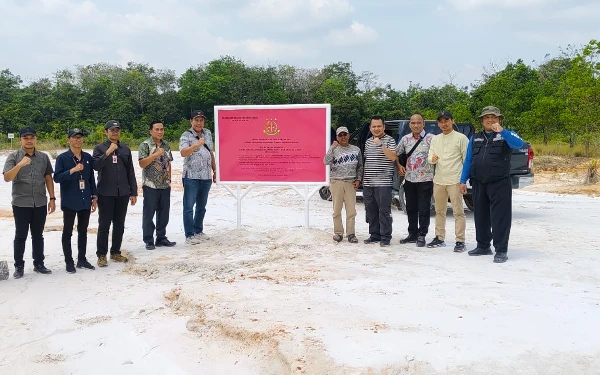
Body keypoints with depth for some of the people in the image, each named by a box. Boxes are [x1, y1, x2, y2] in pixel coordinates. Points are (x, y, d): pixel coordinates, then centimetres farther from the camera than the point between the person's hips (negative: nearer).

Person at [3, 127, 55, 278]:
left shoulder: (43, 157, 6)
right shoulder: (13, 156, -3)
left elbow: (48, 178, 9)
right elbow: (7, 178, -13)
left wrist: (52, 198, 5)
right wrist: (20, 165, -29)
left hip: (40, 203, 3)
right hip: (21, 204, -2)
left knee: (38, 235, 12)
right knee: (20, 236, 5)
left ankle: (38, 264, 21)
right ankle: (19, 266, 16)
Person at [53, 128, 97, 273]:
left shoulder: (88, 157, 6)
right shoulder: (62, 158, -6)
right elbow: (57, 178, -13)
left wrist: (94, 197, 8)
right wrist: (72, 170, -25)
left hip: (85, 201, 4)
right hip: (69, 201, -4)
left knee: (83, 231, 12)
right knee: (68, 232, 5)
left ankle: (82, 259, 22)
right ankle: (69, 262, 13)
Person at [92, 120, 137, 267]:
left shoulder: (125, 149, 9)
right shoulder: (99, 148, -1)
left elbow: (130, 171, 10)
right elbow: (96, 166, -16)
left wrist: (133, 192, 8)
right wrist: (108, 152, -23)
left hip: (123, 193, 4)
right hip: (106, 193, -4)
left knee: (119, 225, 10)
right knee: (104, 225, 2)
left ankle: (115, 252, 22)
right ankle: (101, 254, 10)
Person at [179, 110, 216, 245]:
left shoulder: (208, 133, 12)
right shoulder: (186, 136, -6)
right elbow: (183, 153, -23)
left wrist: (214, 170, 16)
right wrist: (197, 144, -35)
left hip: (206, 177, 6)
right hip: (191, 177, -6)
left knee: (201, 206, 14)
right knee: (189, 206, -1)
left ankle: (199, 231, 26)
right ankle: (189, 235, 4)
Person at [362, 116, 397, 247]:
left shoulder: (389, 140, -1)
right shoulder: (368, 142, 17)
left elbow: (393, 157, -15)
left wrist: (381, 145, -21)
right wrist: (363, 177, 19)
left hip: (383, 183, -6)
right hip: (368, 183, 6)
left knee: (384, 211, -5)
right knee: (371, 211, 9)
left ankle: (385, 237, 0)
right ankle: (374, 235, 18)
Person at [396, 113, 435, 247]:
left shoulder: (431, 138, -6)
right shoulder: (405, 139, 9)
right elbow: (396, 154, 20)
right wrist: (399, 166, 7)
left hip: (425, 180, -5)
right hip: (409, 180, 5)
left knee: (423, 210, 0)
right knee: (411, 209, 12)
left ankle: (421, 236, 10)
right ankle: (413, 234, 23)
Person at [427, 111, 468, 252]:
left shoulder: (461, 138, -2)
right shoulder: (435, 139, 14)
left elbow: (467, 159, -4)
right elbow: (430, 157, 13)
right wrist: (432, 158, -12)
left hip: (455, 180, -6)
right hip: (438, 180, 6)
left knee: (458, 212, -4)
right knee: (439, 211, 13)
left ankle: (460, 241, 1)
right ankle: (439, 238, 23)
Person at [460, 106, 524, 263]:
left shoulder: (506, 135, 1)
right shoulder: (475, 139, 15)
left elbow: (519, 144, -21)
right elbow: (468, 161, 14)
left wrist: (501, 131, -32)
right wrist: (463, 180, 7)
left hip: (500, 184, -5)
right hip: (478, 184, 5)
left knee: (500, 217, -4)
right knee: (481, 216, 13)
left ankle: (501, 250, 1)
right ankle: (483, 246, 26)